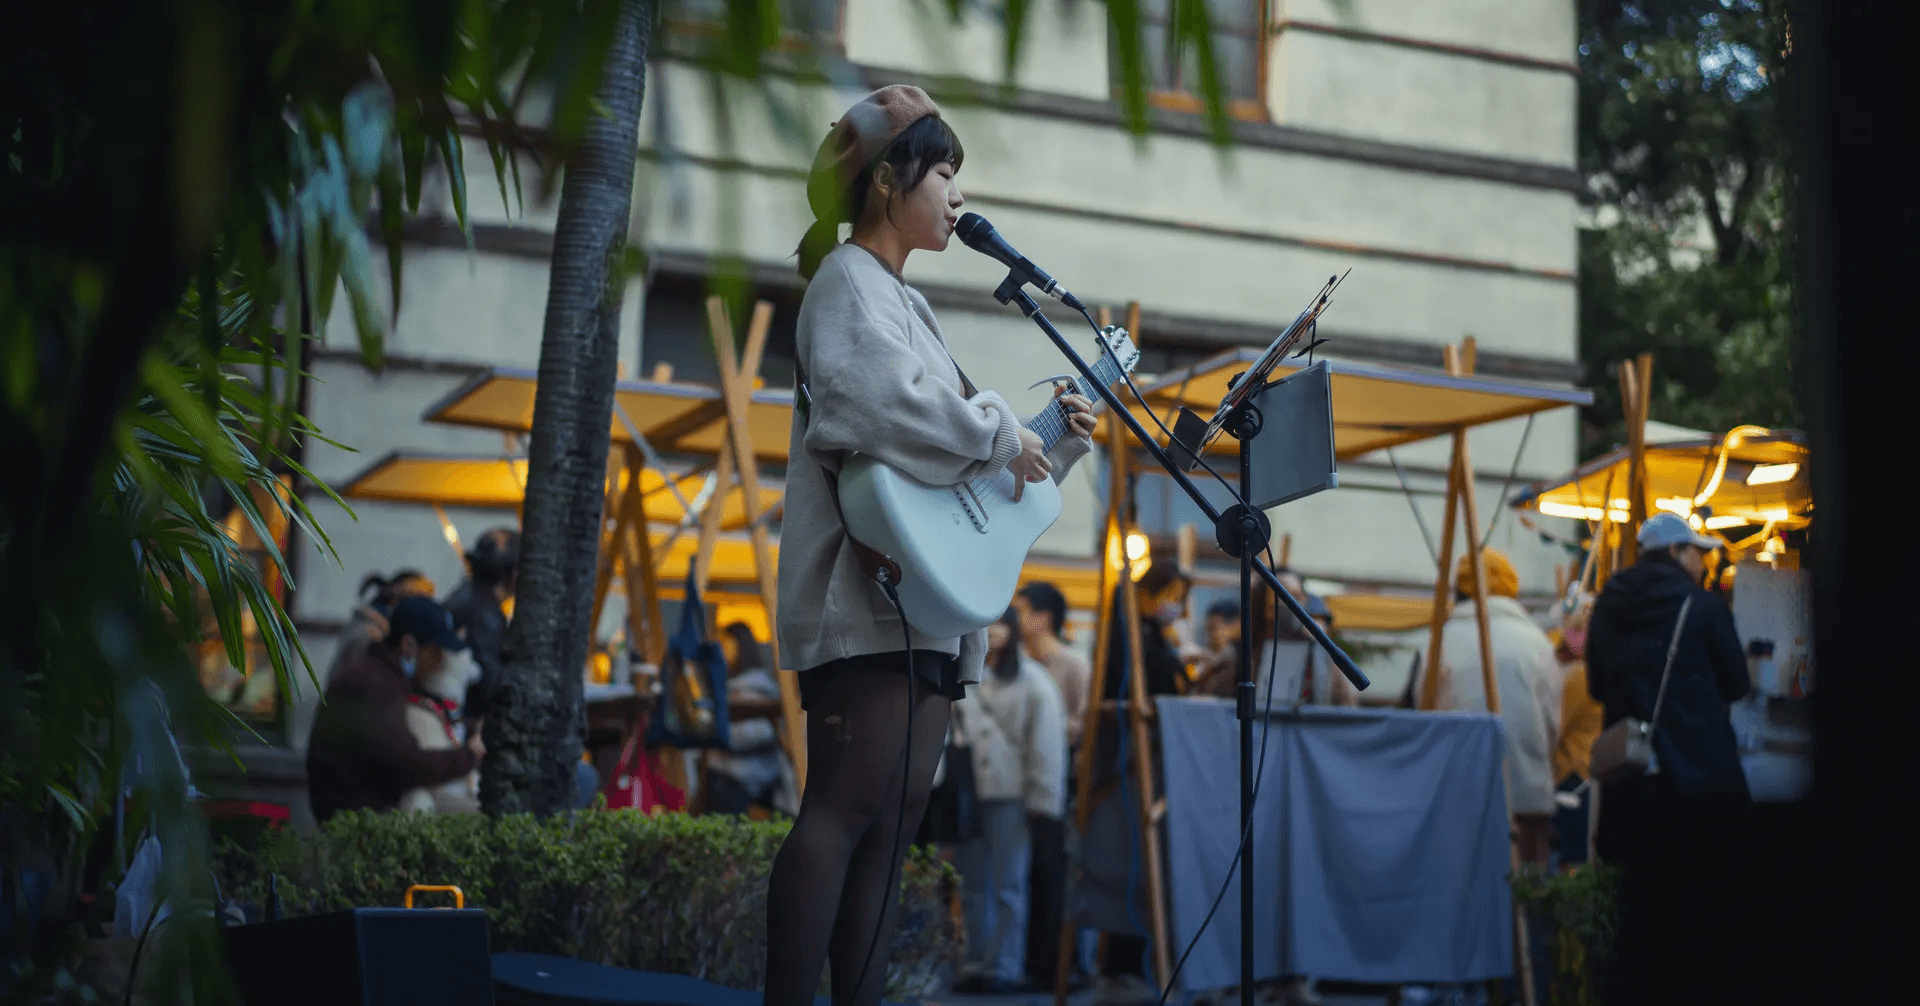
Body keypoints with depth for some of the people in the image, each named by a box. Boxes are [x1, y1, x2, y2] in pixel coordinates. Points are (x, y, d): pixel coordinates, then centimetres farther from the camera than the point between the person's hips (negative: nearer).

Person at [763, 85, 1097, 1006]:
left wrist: (1057, 443, 16)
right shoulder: (849, 281, -3)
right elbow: (882, 399, -23)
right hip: (869, 593, -10)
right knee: (846, 809, -15)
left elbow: (948, 451, 26)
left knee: (892, 822, 5)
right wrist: (999, 434, -13)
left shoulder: (903, 300, 26)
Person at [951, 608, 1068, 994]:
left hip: (1010, 793, -4)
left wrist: (1041, 799, -8)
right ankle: (976, 965, 13)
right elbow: (950, 729, 18)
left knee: (1008, 887, -3)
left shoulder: (1031, 680, 0)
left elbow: (1046, 742, -3)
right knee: (975, 886, 8)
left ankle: (1004, 968, -1)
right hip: (969, 793, 4)